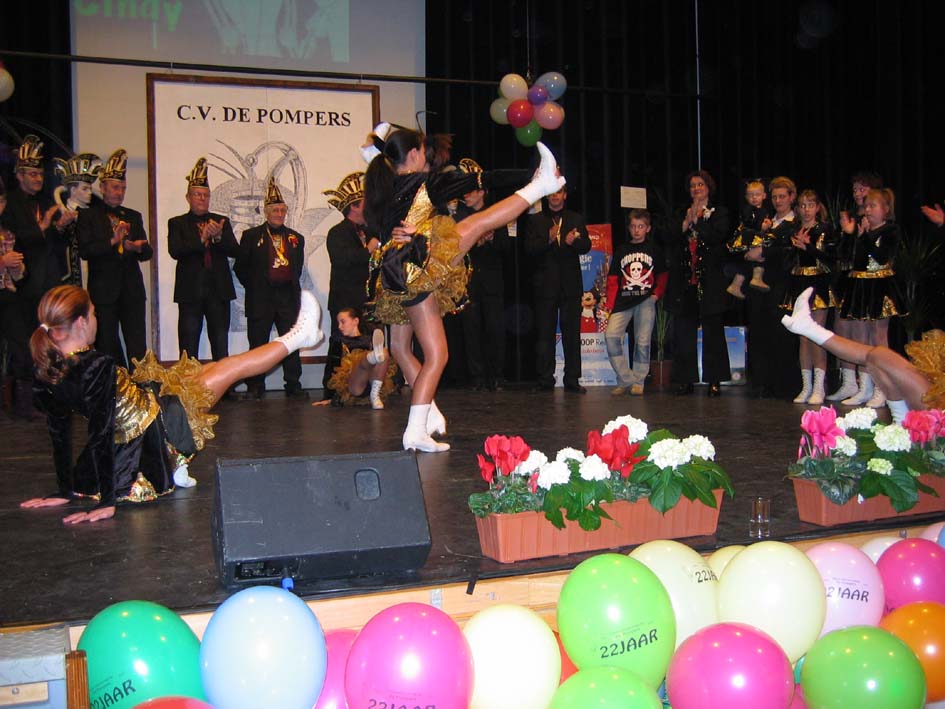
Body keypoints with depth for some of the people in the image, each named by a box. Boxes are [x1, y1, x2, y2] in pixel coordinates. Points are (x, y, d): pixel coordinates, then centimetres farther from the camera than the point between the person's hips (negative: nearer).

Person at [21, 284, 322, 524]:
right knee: (232, 367, 8)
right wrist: (107, 502, -26)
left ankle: (176, 468, 30)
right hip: (156, 425, -8)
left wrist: (66, 491, 11)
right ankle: (297, 337, 29)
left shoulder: (46, 374, -8)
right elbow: (101, 435, -30)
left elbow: (59, 433, 1)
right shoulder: (97, 367, -32)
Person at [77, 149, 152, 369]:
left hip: (132, 290, 3)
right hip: (104, 291, -3)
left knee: (138, 349, 0)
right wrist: (112, 241, -22)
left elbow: (148, 252, 9)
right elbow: (84, 250, -10)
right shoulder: (88, 215, 2)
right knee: (107, 349, 3)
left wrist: (138, 248, -13)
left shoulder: (133, 216, 16)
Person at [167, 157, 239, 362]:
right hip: (190, 291, -2)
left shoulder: (221, 221, 12)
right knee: (188, 347, 0)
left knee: (221, 346, 7)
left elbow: (234, 251, 1)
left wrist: (219, 237, -17)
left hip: (219, 291, 2)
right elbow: (175, 251, -10)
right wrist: (202, 239, -20)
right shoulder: (177, 223, 6)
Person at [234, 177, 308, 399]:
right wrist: (254, 287, -1)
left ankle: (293, 385, 10)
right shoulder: (251, 236, 4)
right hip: (260, 298, -2)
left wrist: (291, 285, 9)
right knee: (258, 343, 2)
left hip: (288, 296, 3)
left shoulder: (296, 238, 14)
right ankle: (256, 387, 9)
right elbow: (240, 266, 3)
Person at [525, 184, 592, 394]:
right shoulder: (535, 220, 10)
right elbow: (529, 249, -2)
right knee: (545, 333, -1)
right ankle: (545, 381, 3)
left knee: (572, 332, 0)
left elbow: (586, 246, 5)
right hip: (545, 283, -1)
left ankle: (572, 380, 3)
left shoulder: (576, 219, 16)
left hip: (571, 283, 1)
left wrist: (573, 241, -17)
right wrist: (548, 240, -19)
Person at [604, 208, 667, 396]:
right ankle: (625, 379, -8)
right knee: (611, 336, -16)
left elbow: (662, 275, 15)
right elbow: (613, 279, 10)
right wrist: (610, 303, 1)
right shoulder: (621, 250, 13)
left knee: (642, 341, -6)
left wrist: (657, 294, -1)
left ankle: (638, 382, 7)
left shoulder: (654, 249, 10)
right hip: (623, 301, 1)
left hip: (646, 300, -1)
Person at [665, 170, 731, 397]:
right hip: (684, 280, 3)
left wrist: (697, 221, -11)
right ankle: (686, 380, 5)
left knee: (712, 331, -1)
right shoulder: (682, 214, 18)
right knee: (684, 331, 0)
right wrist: (685, 224, -6)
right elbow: (671, 244, 8)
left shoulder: (719, 213, 9)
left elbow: (720, 236, -9)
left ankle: (714, 380, 3)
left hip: (710, 281, -3)